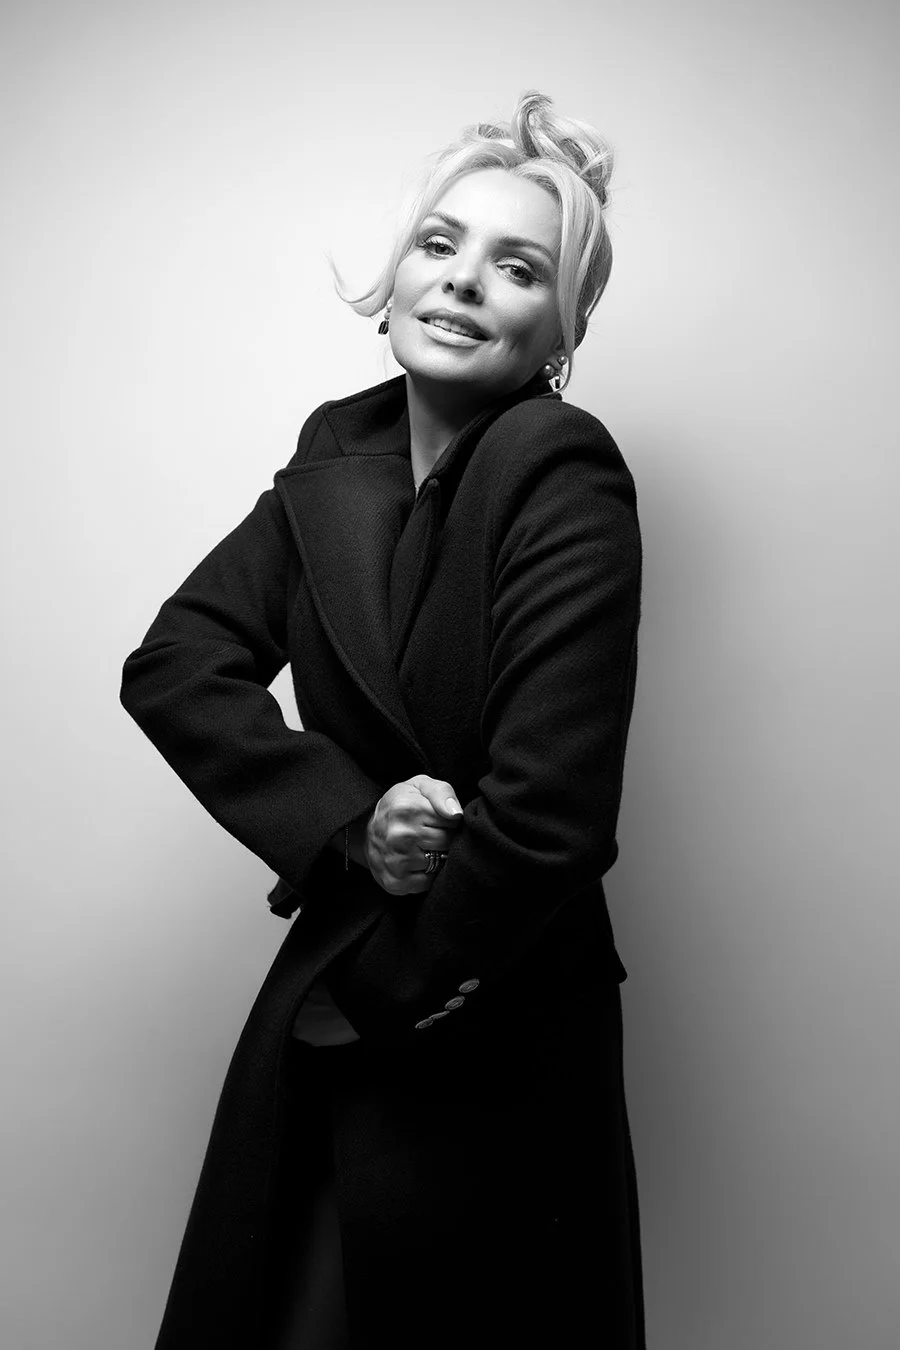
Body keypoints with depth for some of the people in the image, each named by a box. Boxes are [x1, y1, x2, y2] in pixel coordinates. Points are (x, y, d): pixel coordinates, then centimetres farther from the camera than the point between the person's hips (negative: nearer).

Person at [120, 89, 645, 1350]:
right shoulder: (339, 453, 1)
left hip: (486, 1055, -6)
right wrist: (352, 824, -18)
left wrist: (378, 987, -10)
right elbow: (174, 662, -5)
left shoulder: (564, 477, -19)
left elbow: (543, 816, -23)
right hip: (326, 1008, 6)